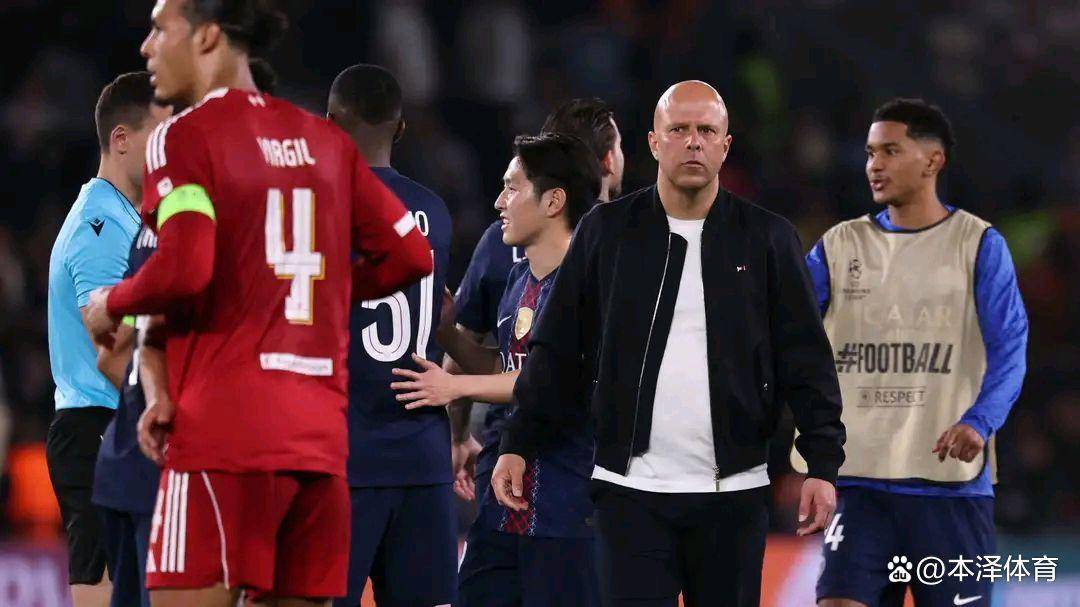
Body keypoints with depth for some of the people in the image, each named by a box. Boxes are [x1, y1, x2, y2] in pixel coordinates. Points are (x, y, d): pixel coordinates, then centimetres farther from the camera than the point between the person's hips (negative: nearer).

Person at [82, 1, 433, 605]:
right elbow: (411, 255, 15)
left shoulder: (185, 136, -4)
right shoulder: (324, 141, 16)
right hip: (320, 434, 7)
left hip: (223, 438, -7)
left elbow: (182, 270, -18)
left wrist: (111, 305, 0)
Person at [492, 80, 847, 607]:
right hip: (631, 489, -1)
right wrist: (518, 445, 4)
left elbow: (805, 361, 4)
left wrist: (822, 462, -3)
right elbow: (557, 351, 9)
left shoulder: (766, 238, 5)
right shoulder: (607, 232, 5)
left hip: (734, 492, 1)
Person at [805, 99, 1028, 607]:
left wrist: (980, 422, -24)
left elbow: (1009, 349, -7)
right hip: (859, 478, 2)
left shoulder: (978, 245, 1)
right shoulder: (841, 246, 10)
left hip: (951, 481, -2)